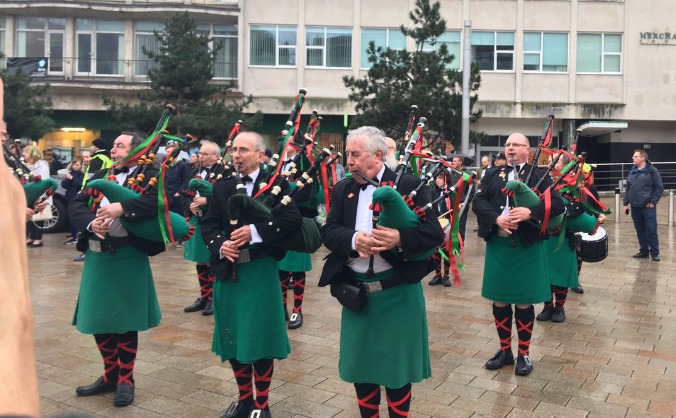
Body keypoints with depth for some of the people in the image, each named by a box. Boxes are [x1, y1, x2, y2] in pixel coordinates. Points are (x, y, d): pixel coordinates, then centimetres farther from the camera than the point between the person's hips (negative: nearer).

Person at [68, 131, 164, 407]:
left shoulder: (148, 176, -6)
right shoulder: (100, 175, 11)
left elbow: (159, 200, -26)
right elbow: (76, 204, 1)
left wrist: (123, 208, -31)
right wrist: (91, 222, -18)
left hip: (128, 256, -6)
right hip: (96, 256, 6)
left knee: (125, 320, 5)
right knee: (98, 318, 14)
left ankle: (126, 380, 22)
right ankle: (110, 375, 32)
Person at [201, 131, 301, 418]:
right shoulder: (222, 187, 10)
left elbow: (292, 221, -17)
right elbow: (208, 225, 6)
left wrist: (255, 231, -22)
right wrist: (220, 245, -14)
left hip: (261, 272, -5)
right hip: (228, 273, 5)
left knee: (260, 339, 4)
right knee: (233, 338, 14)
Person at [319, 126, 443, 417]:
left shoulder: (409, 185, -7)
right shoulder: (343, 190, 7)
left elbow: (434, 232, -13)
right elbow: (328, 232, -2)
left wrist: (399, 238, -30)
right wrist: (353, 239, -23)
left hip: (398, 292, -4)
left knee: (398, 366, 9)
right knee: (360, 364, 15)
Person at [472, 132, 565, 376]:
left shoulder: (540, 175, 0)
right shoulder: (492, 175, 10)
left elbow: (557, 205, -9)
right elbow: (478, 202, -1)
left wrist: (530, 213, -24)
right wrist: (496, 219, -18)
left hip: (527, 246, -3)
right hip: (497, 245, 3)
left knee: (524, 302, 5)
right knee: (499, 300, 10)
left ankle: (524, 354, 20)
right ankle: (505, 350, 26)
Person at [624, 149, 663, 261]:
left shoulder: (652, 171, -5)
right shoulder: (632, 172, 12)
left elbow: (659, 187, -7)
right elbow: (628, 189, 16)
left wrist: (653, 202, -11)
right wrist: (626, 203, 13)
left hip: (648, 207, -6)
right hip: (635, 207, 6)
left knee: (651, 231, -2)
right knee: (640, 231, 12)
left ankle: (654, 253, 6)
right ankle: (644, 251, 22)